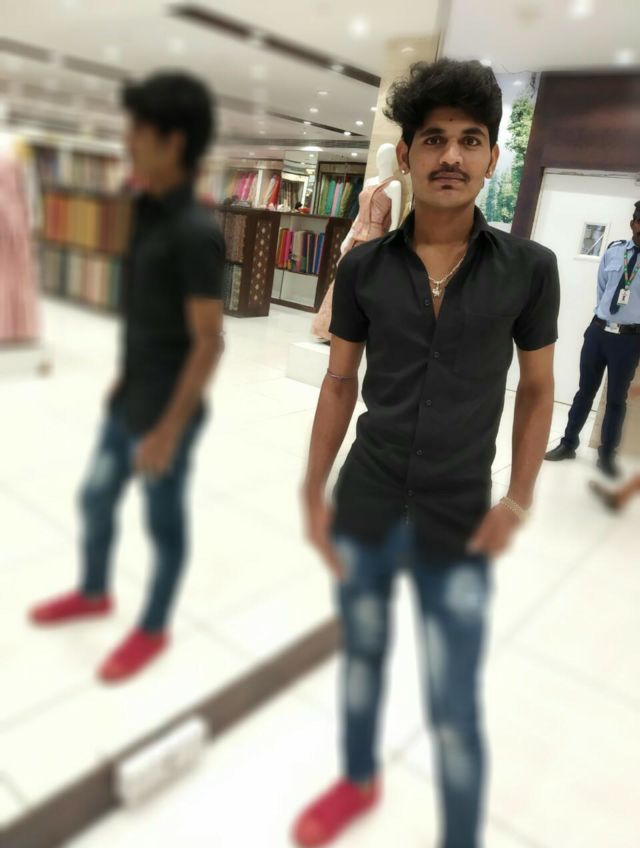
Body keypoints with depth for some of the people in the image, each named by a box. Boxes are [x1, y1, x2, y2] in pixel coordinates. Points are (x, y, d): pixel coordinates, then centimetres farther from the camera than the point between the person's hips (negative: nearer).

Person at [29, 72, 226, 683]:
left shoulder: (195, 232, -21)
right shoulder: (150, 214, 5)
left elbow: (208, 344, -21)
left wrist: (169, 430, -20)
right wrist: (124, 379, 18)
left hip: (166, 413, -8)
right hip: (128, 403, 9)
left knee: (164, 524, 11)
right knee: (95, 500, 23)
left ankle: (153, 629, 34)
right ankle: (93, 593, 48)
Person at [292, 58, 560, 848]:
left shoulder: (528, 268, -6)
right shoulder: (362, 267, -4)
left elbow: (537, 390, 3)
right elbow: (339, 383, 3)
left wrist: (516, 502, -4)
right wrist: (314, 493, 1)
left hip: (458, 524, -2)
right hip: (364, 510, 2)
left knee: (455, 713, 7)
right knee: (362, 653, 23)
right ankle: (358, 781, 52)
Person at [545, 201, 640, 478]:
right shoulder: (613, 250, 1)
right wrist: (604, 314, 14)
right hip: (598, 331, 2)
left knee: (617, 398, 10)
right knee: (585, 391, 13)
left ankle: (607, 455, 23)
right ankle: (568, 444, 27)